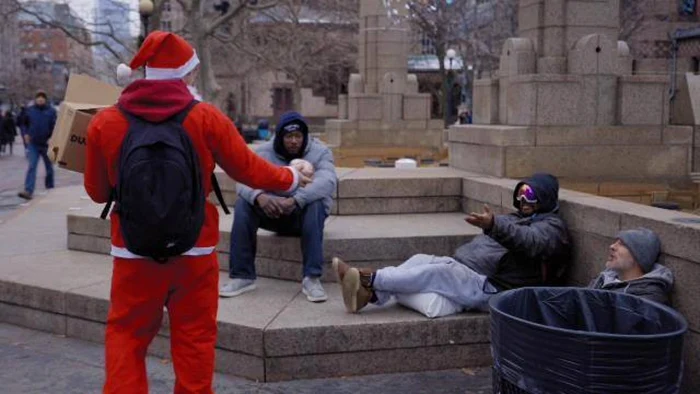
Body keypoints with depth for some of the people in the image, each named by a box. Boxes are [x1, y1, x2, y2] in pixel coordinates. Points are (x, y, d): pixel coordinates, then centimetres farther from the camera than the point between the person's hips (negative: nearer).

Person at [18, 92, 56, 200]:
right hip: (33, 144, 1)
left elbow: (55, 126, -6)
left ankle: (50, 188, 30)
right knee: (32, 167, -8)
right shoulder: (30, 110, 2)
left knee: (49, 168, 13)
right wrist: (26, 134, 1)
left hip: (47, 144, 0)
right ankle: (28, 191, -15)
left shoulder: (51, 111, -4)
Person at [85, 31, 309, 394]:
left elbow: (97, 192, 5)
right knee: (195, 337, 14)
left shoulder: (105, 122, -5)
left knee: (126, 336, 14)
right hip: (195, 252, 0)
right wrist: (291, 179, 18)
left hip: (133, 254, 1)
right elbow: (249, 170, 0)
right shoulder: (207, 119, -10)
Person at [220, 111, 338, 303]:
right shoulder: (265, 152, -4)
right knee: (243, 204, -24)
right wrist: (259, 196, -44)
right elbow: (245, 179, -19)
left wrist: (295, 200, -48)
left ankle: (312, 278, -34)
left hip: (304, 214, -2)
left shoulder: (320, 152, -9)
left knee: (315, 203, -35)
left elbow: (327, 181, -30)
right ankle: (242, 276, -21)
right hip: (272, 212, 2)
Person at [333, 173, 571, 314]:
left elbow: (528, 241, -25)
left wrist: (493, 225, -43)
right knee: (421, 260, -11)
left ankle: (370, 279, -34)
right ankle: (369, 294, -27)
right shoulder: (518, 217, 28)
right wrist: (462, 256, 13)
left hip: (494, 288, -9)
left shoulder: (552, 227, -1)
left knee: (438, 272, -29)